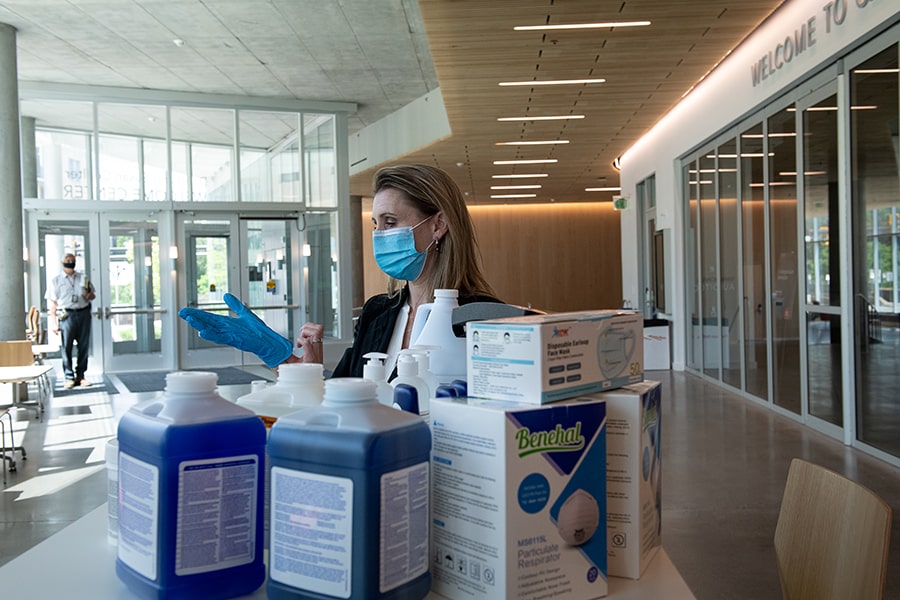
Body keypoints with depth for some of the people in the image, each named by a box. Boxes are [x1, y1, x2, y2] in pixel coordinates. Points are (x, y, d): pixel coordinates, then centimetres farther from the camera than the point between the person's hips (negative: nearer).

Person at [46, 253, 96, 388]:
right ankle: (69, 377, 1)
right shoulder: (56, 281, 7)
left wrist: (89, 296, -5)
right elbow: (52, 302, 3)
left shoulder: (83, 278, 16)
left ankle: (80, 376, 11)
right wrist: (54, 322, -5)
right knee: (67, 347, -5)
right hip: (67, 315, -3)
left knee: (84, 346, 3)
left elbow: (92, 294, 21)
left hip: (83, 313, 3)